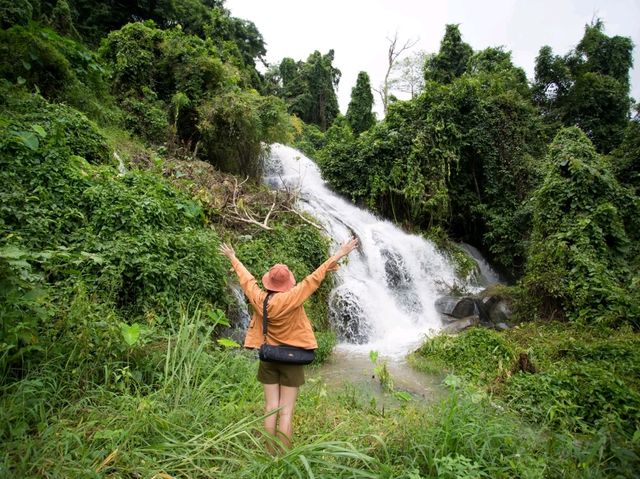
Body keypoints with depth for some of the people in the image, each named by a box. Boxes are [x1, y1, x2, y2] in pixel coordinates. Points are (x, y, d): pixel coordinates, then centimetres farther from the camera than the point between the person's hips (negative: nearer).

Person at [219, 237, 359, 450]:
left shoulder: (258, 299, -9)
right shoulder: (292, 298, -20)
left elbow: (246, 278, 6)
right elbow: (314, 278, -17)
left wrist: (232, 258, 24)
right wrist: (339, 254, -12)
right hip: (291, 358, -4)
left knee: (271, 409, 11)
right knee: (286, 412, 4)